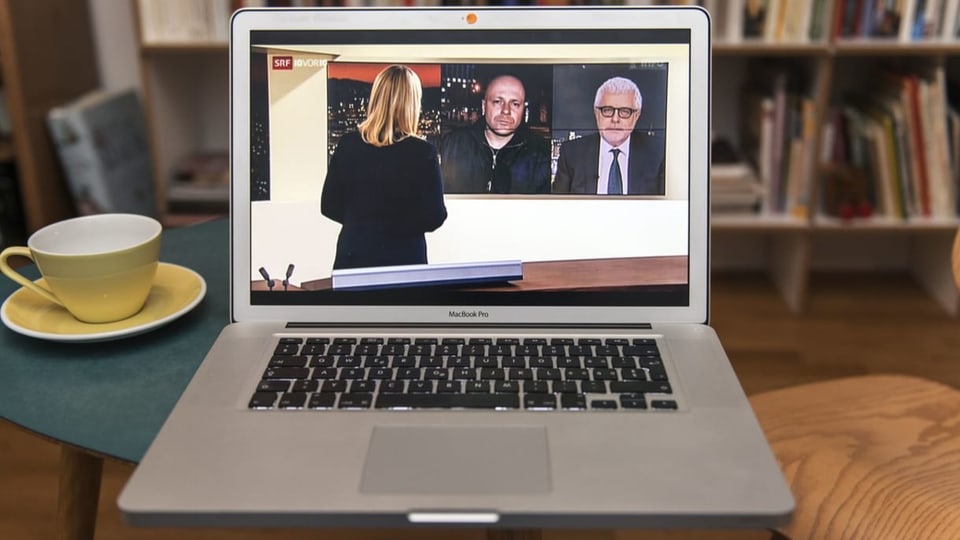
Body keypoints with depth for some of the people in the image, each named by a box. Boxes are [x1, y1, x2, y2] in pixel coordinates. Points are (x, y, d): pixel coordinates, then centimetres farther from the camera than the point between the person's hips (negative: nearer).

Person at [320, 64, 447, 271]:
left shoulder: (347, 144, -4)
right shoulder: (422, 152, -14)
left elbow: (329, 207, 3)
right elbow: (434, 217, -11)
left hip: (353, 257, 3)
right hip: (403, 258, -3)